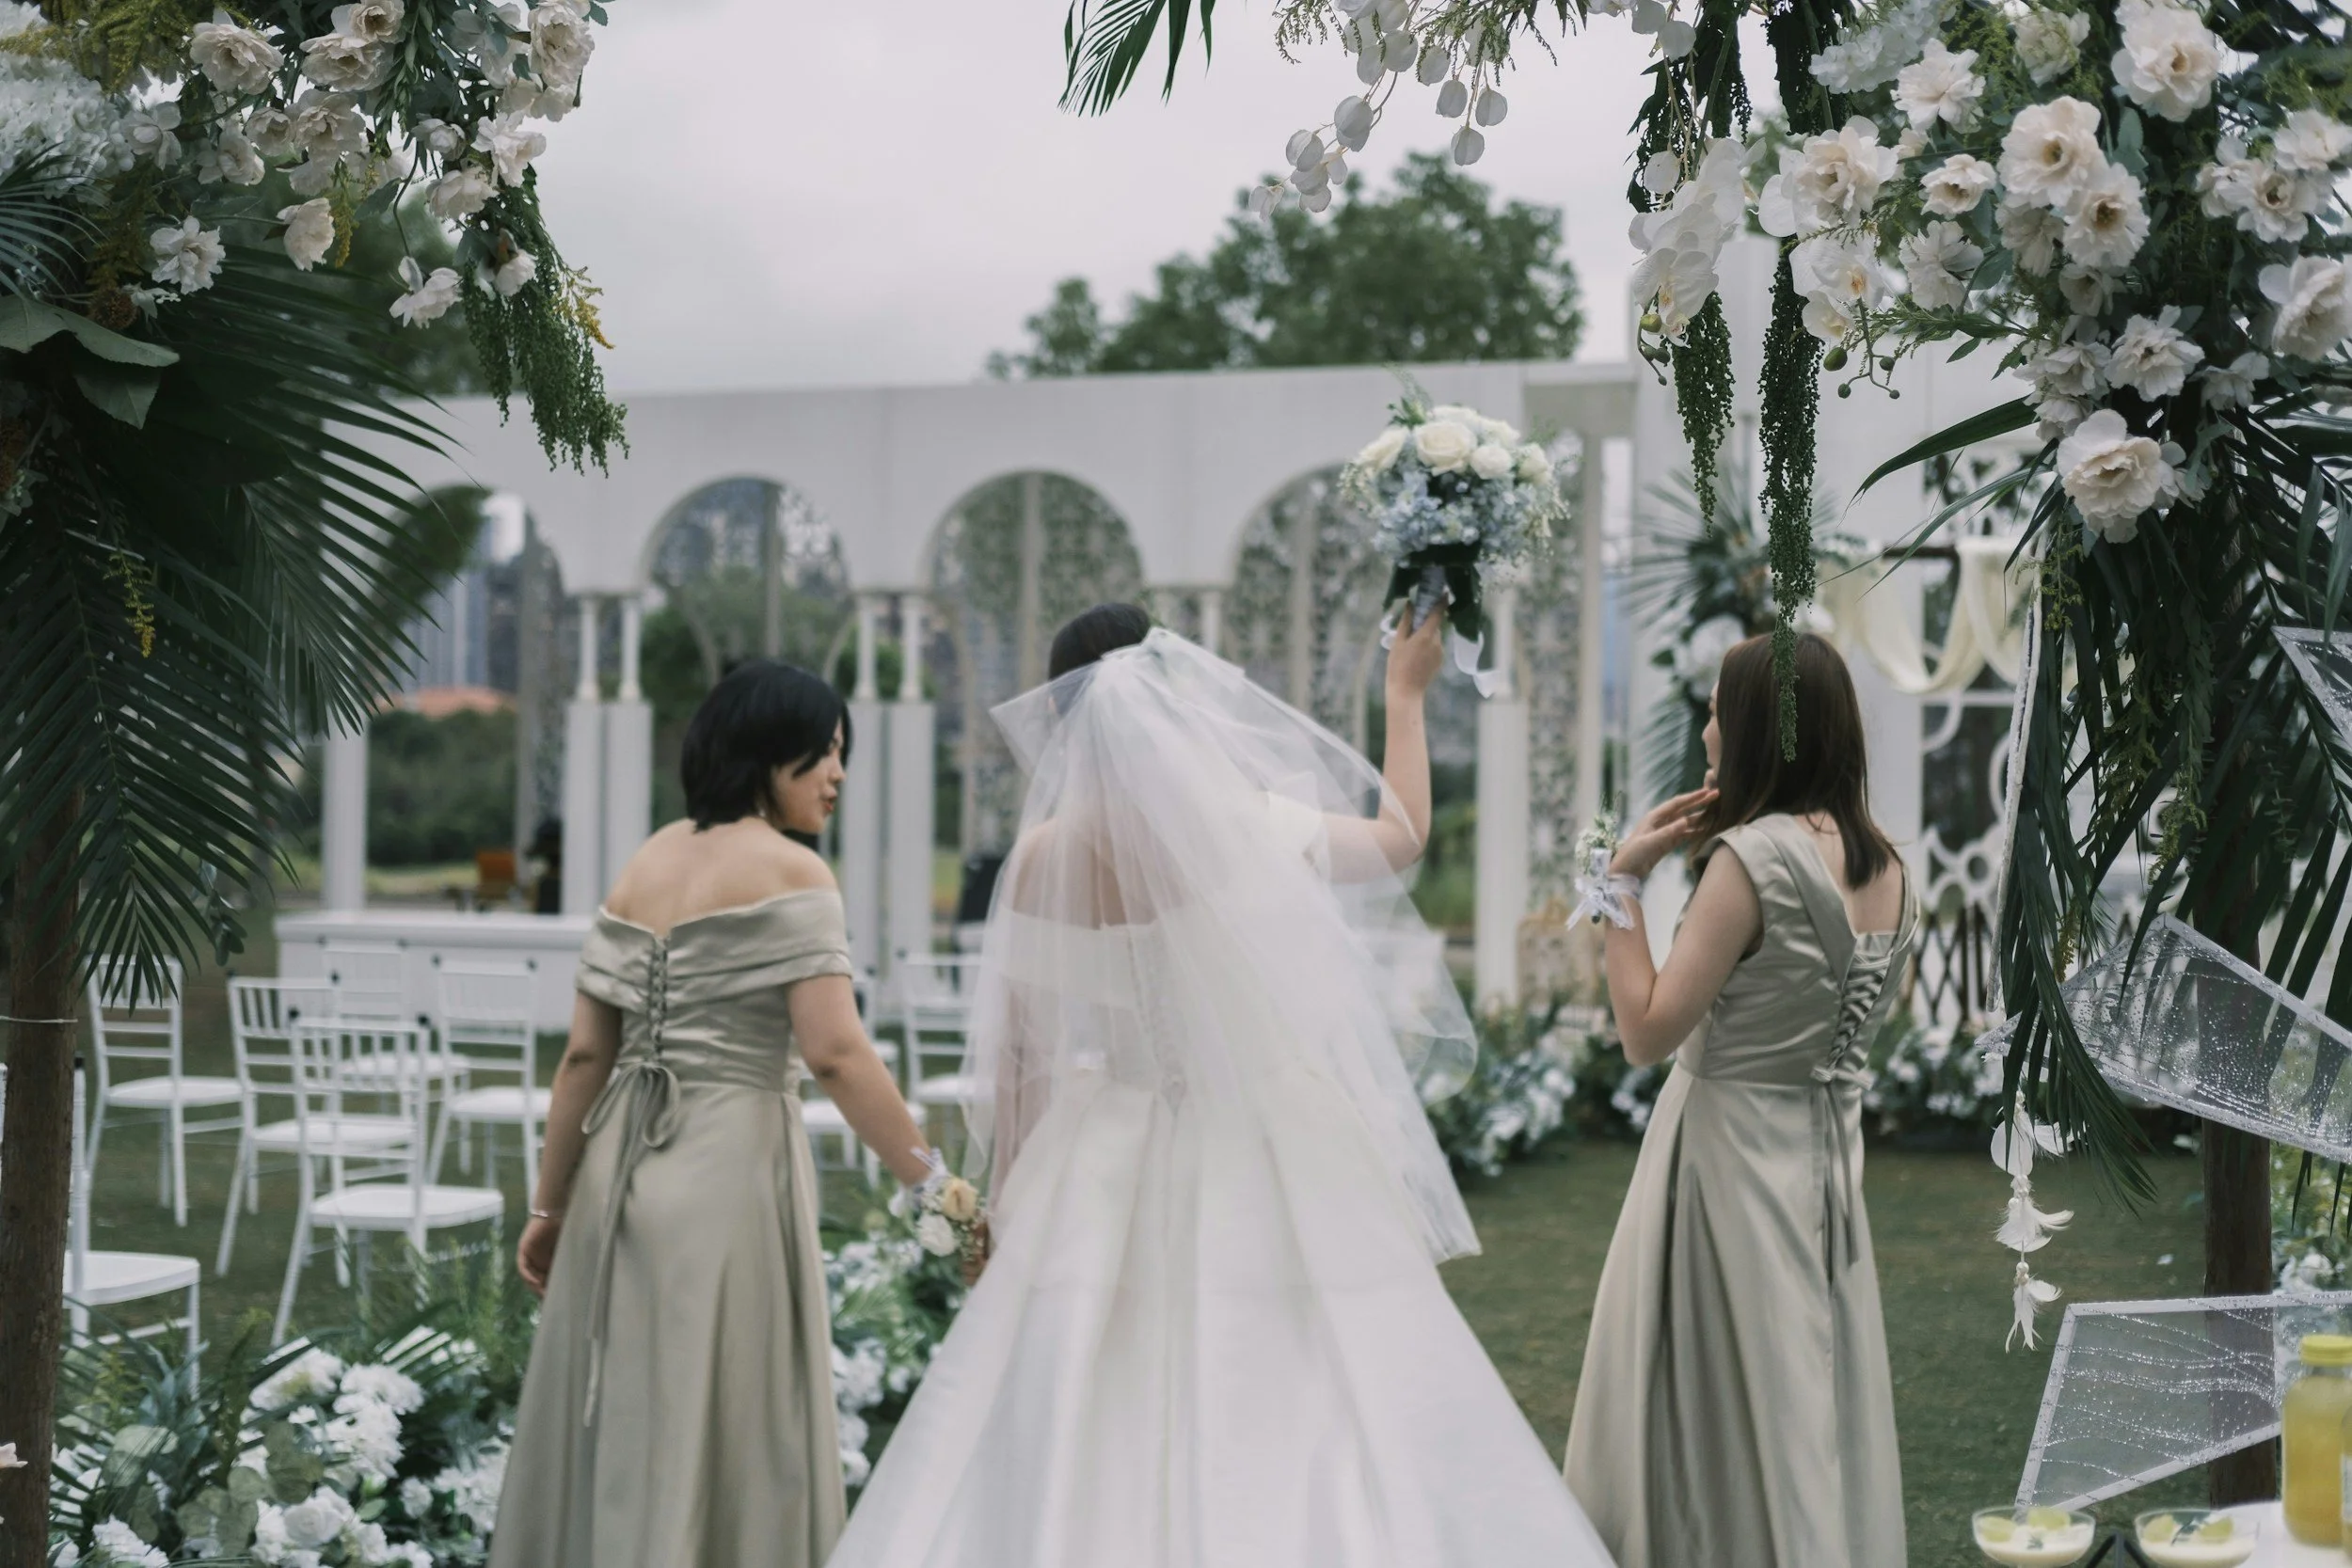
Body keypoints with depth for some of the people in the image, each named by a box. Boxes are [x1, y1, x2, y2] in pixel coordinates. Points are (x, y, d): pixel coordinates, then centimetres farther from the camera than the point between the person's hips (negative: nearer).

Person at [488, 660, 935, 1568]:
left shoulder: (643, 865, 11)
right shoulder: (787, 872, -8)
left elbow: (585, 1055, 9)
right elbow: (834, 1052, -18)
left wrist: (550, 1205, 14)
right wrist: (929, 1182, -14)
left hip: (623, 1170, 7)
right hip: (731, 1163, -7)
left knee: (613, 1425, 14)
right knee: (726, 1439, 2)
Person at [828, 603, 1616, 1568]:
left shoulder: (1040, 858, -2)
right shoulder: (1244, 827, -8)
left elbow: (1016, 1055, 4)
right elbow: (1404, 834, 11)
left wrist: (1008, 1203, 15)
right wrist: (1405, 696, 25)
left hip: (1104, 1182, 3)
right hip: (1251, 1171, -3)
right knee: (1282, 1434, 0)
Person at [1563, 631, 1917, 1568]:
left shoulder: (1754, 855, -20)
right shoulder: (1886, 866, 4)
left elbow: (1647, 1033, -21)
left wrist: (1624, 879, -14)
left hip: (1732, 1155, -8)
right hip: (1829, 1159, 8)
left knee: (1712, 1415, 5)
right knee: (1815, 1414, 16)